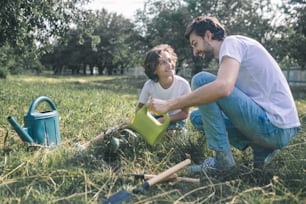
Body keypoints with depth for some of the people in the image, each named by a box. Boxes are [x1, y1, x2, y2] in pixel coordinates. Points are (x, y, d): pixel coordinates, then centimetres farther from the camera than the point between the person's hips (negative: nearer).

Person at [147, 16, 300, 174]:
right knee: (197, 116, 15)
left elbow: (223, 87, -29)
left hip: (275, 127, -9)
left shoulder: (232, 42, -9)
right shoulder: (235, 46, 21)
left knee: (201, 81, -14)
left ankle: (223, 160, -10)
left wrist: (170, 104, -24)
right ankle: (261, 150, 6)